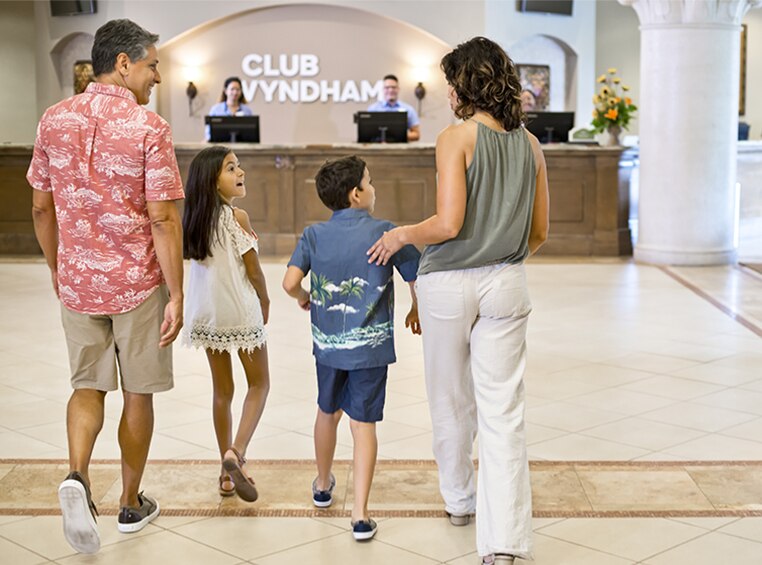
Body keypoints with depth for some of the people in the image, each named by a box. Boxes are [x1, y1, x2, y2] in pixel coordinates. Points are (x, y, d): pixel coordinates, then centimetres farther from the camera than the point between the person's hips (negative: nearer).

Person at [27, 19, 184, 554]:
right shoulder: (149, 128, -14)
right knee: (138, 393, 12)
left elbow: (41, 208, 7)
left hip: (77, 281, 4)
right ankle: (131, 503, 25)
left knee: (88, 385, 16)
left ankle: (77, 475, -9)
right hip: (138, 284, -4)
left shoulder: (54, 120, 2)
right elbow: (163, 220, -16)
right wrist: (176, 295, -10)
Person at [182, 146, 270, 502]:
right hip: (241, 312, -5)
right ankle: (236, 452, -9)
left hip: (207, 313, 5)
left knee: (222, 390, 15)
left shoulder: (194, 219, 0)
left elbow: (197, 265, 6)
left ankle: (228, 474, 21)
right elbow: (254, 271, -11)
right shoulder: (236, 217, -16)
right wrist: (265, 302, 7)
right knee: (259, 383, 12)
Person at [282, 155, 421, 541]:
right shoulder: (385, 232, -8)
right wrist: (417, 310, 14)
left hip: (328, 344, 3)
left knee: (328, 412, 24)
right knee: (363, 425, 1)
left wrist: (303, 298, 13)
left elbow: (289, 282, -11)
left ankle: (323, 486, 45)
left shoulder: (314, 235, -1)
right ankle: (360, 515, -2)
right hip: (370, 346, -3)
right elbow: (419, 279, -7)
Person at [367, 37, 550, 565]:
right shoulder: (530, 144, 6)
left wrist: (402, 234, -1)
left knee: (452, 402, 17)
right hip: (507, 284, 4)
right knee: (503, 412, 0)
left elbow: (449, 224, -18)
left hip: (449, 283, -3)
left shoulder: (457, 137, -10)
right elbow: (539, 233, 11)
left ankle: (459, 499, 36)